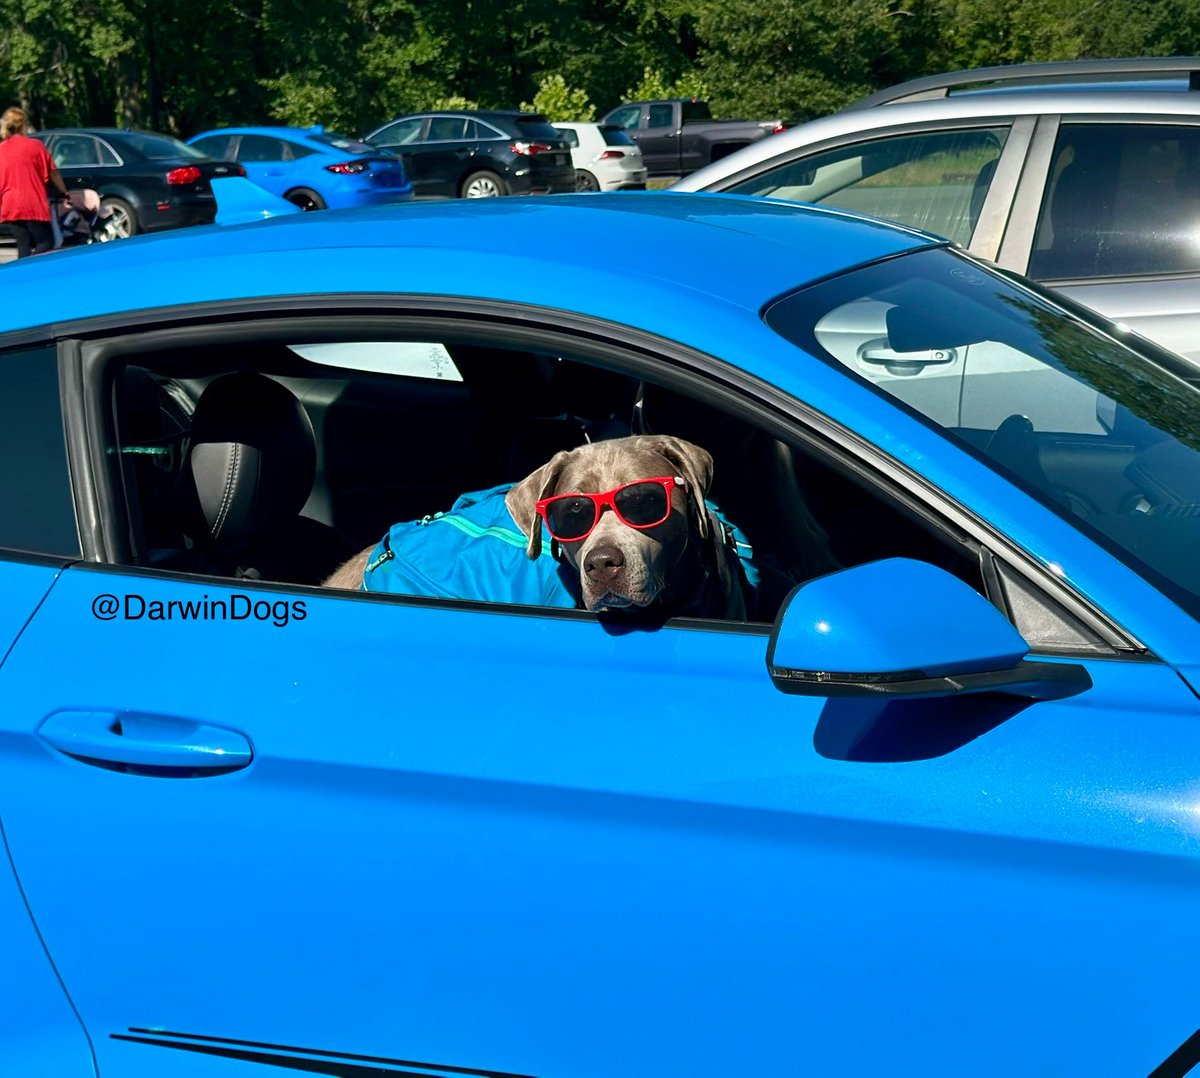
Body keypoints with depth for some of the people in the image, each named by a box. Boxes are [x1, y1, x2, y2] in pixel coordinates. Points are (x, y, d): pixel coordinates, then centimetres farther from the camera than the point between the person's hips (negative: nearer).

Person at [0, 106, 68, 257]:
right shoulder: (34, 145, -3)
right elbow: (52, 173, 2)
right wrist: (64, 193, 18)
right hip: (33, 205, -5)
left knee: (24, 248, 9)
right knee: (46, 243, 0)